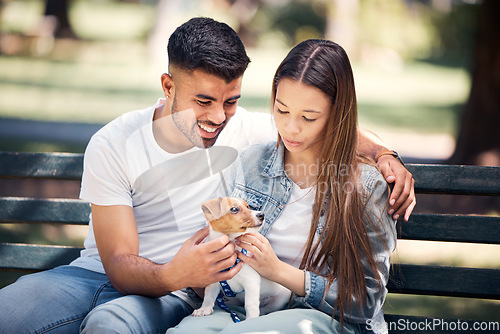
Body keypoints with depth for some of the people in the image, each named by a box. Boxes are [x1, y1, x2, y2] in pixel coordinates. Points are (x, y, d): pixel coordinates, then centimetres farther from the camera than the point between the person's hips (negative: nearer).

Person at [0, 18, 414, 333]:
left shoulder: (247, 130, -7)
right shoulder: (112, 146, -11)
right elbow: (119, 263, -15)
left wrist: (383, 156, -12)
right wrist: (171, 276, -38)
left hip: (176, 294, -1)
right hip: (98, 272, 1)